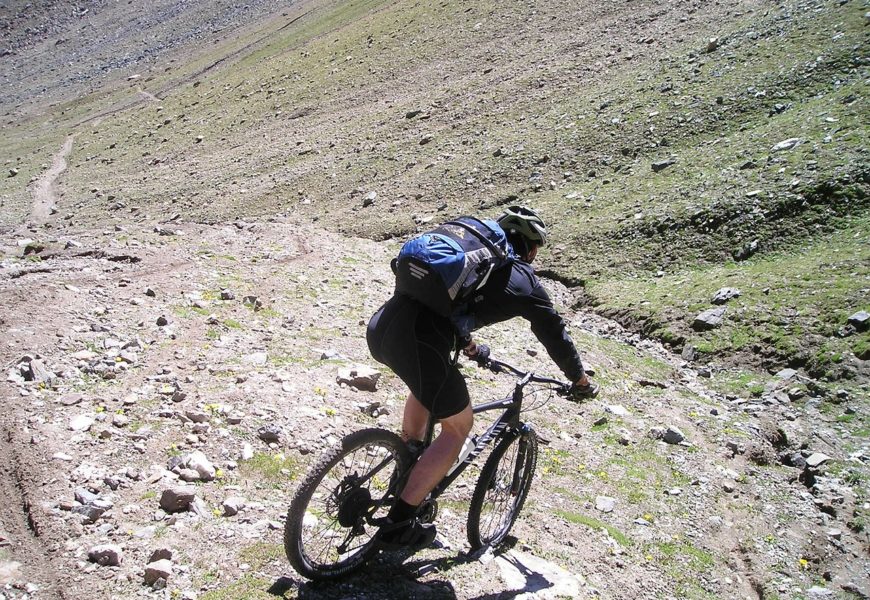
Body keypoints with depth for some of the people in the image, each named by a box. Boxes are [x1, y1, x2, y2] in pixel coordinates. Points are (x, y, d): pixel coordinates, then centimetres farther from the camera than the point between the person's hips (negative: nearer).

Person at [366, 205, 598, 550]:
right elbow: (556, 337, 25)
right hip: (418, 344, -7)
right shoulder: (524, 282, 14)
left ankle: (408, 469, 41)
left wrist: (469, 346, 59)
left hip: (379, 327, 7)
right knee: (458, 426, 15)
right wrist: (581, 382, 42)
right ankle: (398, 524, 15)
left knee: (427, 382, 37)